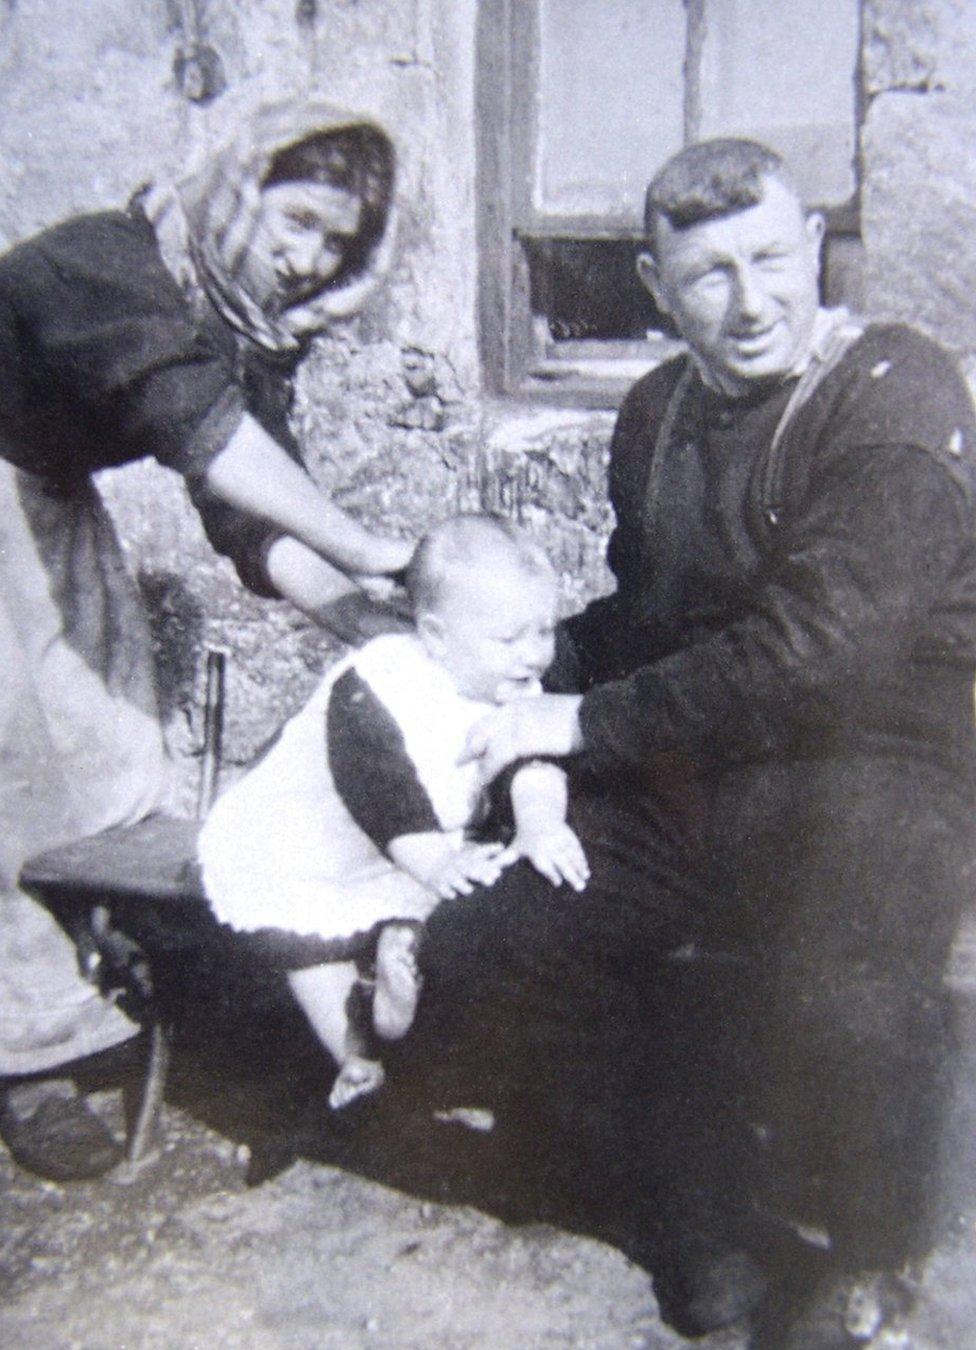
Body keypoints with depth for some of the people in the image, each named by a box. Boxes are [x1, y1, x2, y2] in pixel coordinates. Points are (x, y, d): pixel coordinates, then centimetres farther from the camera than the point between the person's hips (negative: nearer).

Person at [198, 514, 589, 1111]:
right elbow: (385, 798, -37)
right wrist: (433, 862, -48)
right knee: (318, 939, -7)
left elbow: (534, 762, -26)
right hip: (304, 851, -5)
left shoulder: (516, 691, -12)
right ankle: (355, 1058, 5)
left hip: (437, 842, 5)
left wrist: (539, 823, -45)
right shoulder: (370, 694, -33)